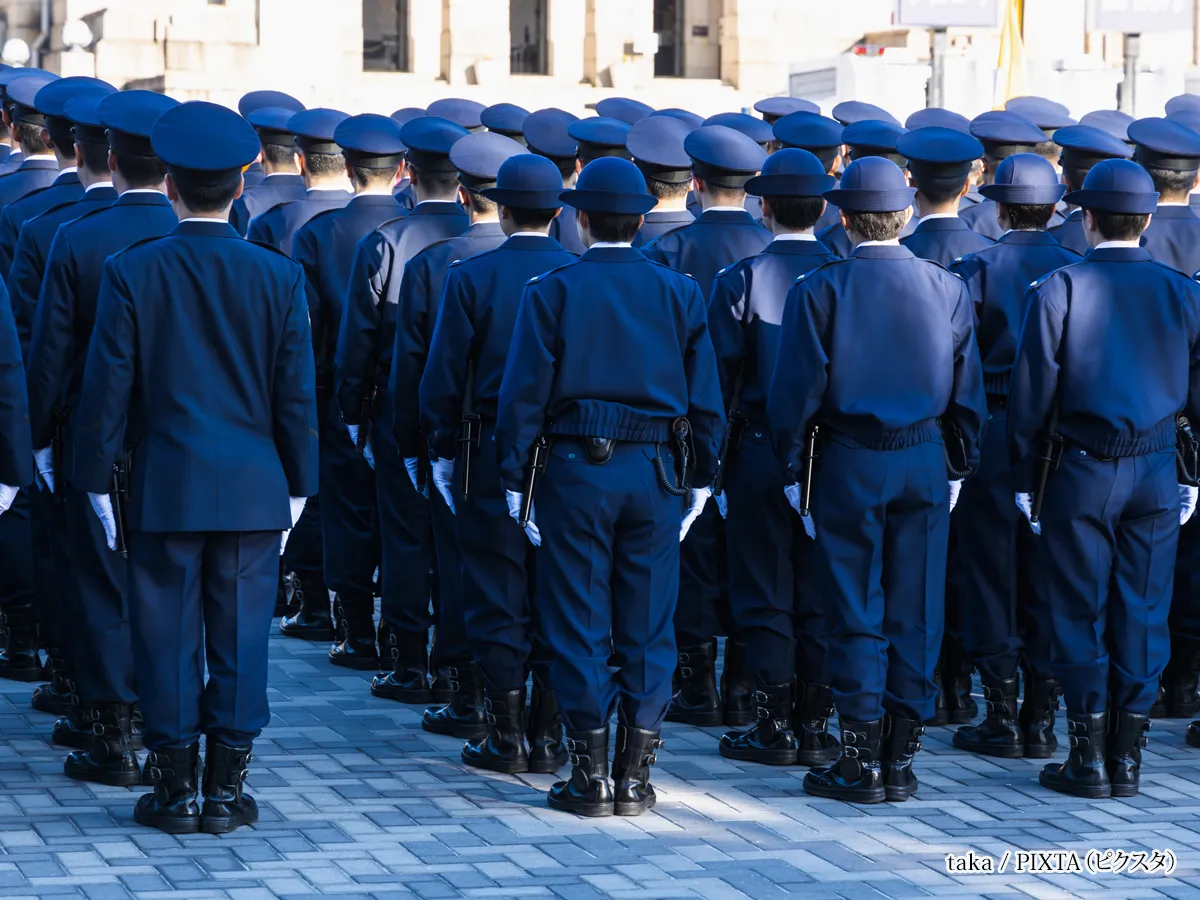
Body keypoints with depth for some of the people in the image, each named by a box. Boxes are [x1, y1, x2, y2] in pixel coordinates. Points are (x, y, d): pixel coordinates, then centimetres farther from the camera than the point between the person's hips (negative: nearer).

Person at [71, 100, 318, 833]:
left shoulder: (132, 272, -7)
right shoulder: (280, 276, -3)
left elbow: (107, 389, -5)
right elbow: (298, 396, 1)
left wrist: (98, 482, 4)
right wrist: (298, 486, 10)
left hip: (163, 490, -1)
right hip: (255, 491, 1)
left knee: (168, 639, 6)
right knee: (240, 638, 7)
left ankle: (176, 791, 10)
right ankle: (227, 791, 11)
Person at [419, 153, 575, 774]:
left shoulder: (471, 276, -7)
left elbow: (443, 372, -5)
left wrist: (443, 441, 7)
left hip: (491, 454, -2)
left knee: (498, 592, 3)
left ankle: (506, 737, 5)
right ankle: (547, 735, 11)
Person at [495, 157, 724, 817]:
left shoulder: (551, 291, -4)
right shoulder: (679, 292, 3)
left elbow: (524, 394, -6)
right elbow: (705, 397, 5)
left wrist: (515, 482, 0)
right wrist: (699, 479, 12)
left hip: (576, 471, -2)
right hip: (655, 476, 2)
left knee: (579, 626, 3)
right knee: (648, 628, 7)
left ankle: (590, 776, 4)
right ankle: (635, 779, 9)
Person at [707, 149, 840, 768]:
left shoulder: (739, 281, -9)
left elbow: (721, 374, -8)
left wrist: (718, 448, 4)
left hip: (761, 454, -3)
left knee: (764, 592, 4)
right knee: (823, 593, 9)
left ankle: (773, 728, 5)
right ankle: (815, 727, 12)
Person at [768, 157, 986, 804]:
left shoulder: (819, 290, -9)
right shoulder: (948, 289, 1)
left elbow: (797, 389, -8)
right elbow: (967, 389, 5)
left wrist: (794, 470, 2)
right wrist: (960, 466, 14)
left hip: (848, 466, -3)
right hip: (924, 463, 3)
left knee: (855, 613, 3)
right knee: (915, 613, 7)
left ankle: (861, 763, 4)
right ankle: (901, 759, 11)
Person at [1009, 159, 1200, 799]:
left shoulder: (1057, 290, -7)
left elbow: (1031, 393, -6)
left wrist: (1024, 479, 2)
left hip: (1081, 475, -2)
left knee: (1079, 614, 4)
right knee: (1142, 615, 7)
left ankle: (1088, 758, 6)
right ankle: (1127, 758, 10)